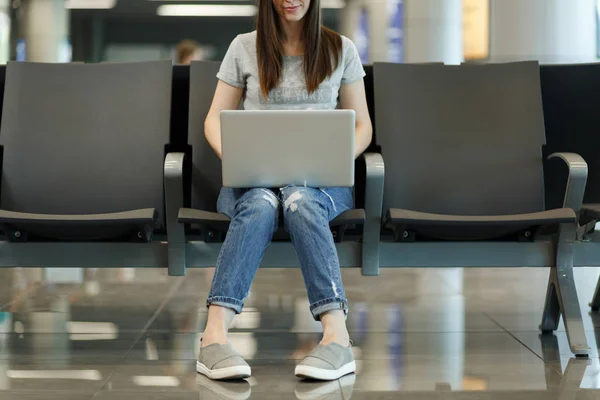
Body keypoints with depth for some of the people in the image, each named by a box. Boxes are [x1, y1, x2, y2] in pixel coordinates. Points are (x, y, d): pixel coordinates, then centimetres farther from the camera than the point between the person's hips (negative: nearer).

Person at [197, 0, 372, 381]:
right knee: (260, 204, -37)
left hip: (319, 181, 0)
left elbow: (363, 126, 11)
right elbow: (215, 120, 11)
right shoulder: (244, 48, 11)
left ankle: (336, 335, -52)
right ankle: (214, 335, -52)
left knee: (299, 199, -38)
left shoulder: (341, 50, 11)